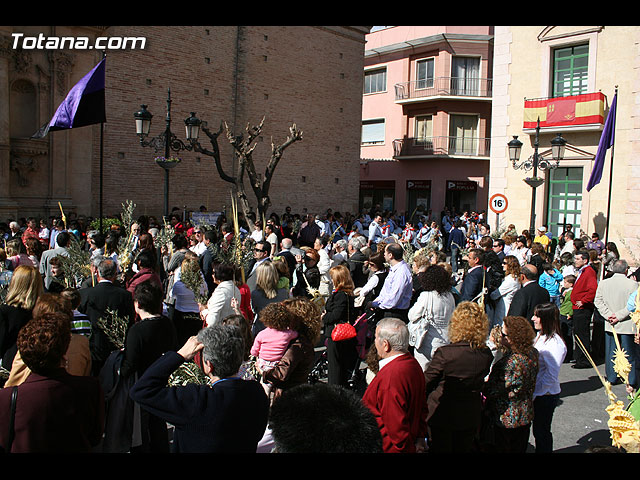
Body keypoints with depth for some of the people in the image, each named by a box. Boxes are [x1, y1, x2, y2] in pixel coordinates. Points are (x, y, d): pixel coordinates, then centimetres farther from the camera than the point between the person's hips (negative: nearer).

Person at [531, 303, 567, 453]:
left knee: (541, 431, 8)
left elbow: (551, 376, -24)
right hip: (536, 392, 8)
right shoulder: (540, 335, 4)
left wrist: (533, 394, -21)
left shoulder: (554, 343, -23)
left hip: (546, 395, -8)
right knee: (538, 430, 19)